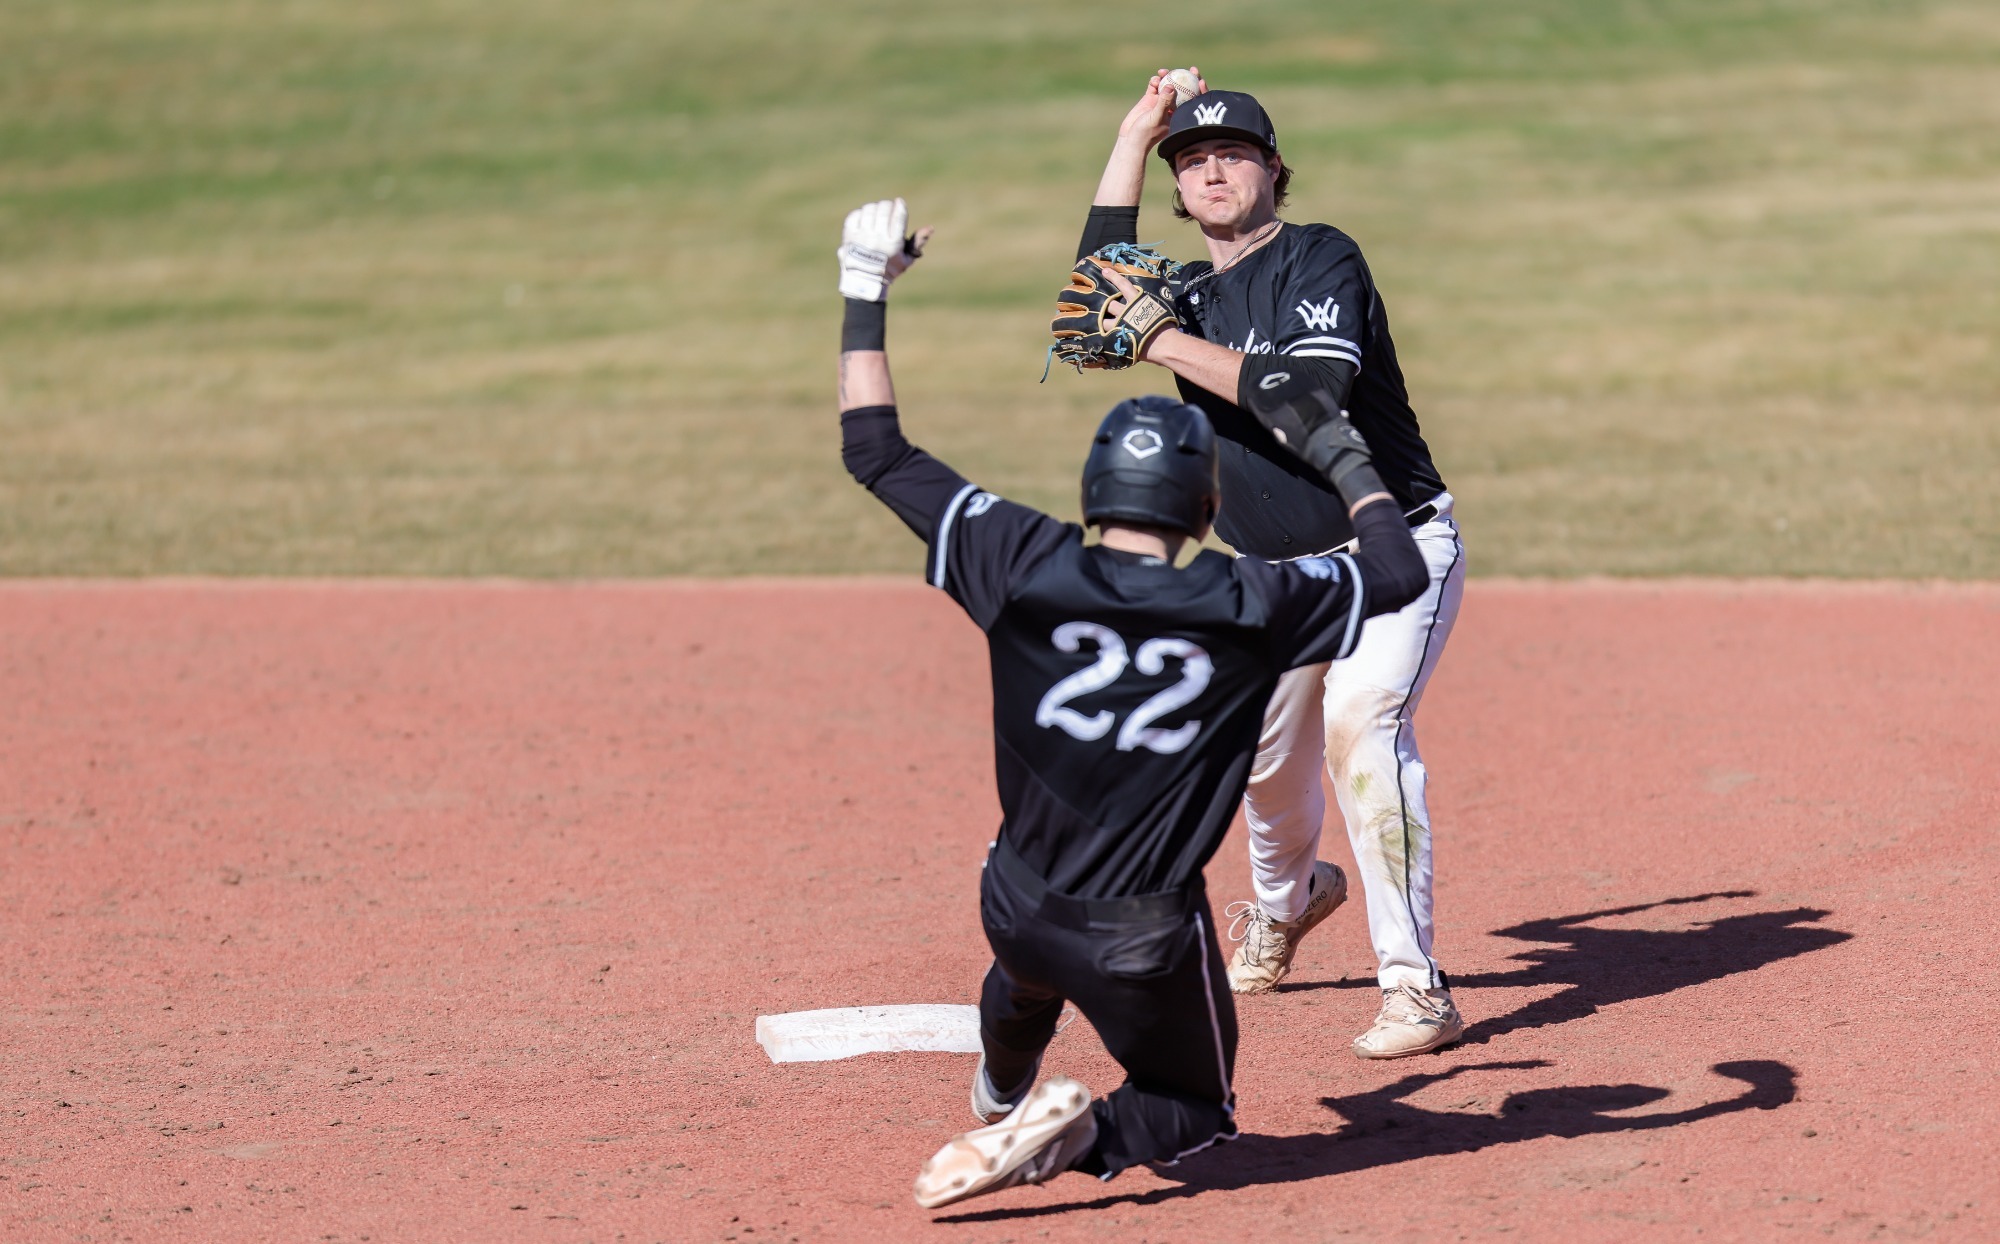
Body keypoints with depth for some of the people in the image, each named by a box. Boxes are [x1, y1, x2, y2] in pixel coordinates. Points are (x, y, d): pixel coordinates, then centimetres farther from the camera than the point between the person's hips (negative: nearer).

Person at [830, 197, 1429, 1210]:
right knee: (1193, 1111, 18)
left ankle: (1002, 1094, 63)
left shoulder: (1025, 567, -11)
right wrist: (1346, 456, 14)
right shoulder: (1248, 609, -14)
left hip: (1017, 910, 3)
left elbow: (875, 452, -5)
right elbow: (1400, 571, 0)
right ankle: (1081, 1141, -11)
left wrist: (866, 295, 4)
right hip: (1146, 939, -3)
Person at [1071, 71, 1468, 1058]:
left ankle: (1415, 988, -25)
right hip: (1276, 573, 7)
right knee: (1266, 755, 16)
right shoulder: (1190, 298, 10)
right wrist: (1134, 136, -4)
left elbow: (1313, 392, -27)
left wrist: (1170, 347, -24)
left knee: (1362, 724, -26)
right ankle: (1285, 900, 50)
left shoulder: (1320, 261, -11)